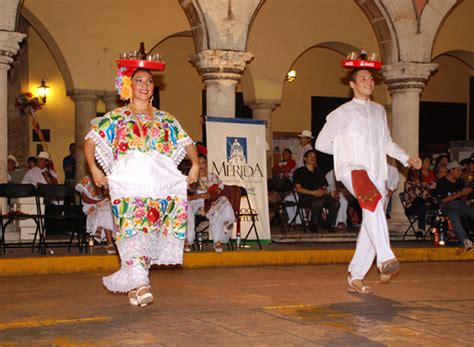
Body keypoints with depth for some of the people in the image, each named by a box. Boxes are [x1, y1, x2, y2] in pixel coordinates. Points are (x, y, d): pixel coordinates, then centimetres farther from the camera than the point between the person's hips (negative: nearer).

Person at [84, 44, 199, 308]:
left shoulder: (166, 119, 18)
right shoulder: (116, 118, 12)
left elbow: (187, 143, 17)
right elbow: (91, 140, 9)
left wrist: (195, 164, -2)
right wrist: (94, 168, -5)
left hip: (160, 185, 3)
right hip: (127, 184, -3)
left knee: (150, 235, -1)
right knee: (132, 231, -17)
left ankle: (131, 285, 7)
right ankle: (139, 284, -21)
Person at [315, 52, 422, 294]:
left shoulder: (379, 111, 21)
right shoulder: (342, 113, 4)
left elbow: (386, 142, 28)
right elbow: (321, 143, 7)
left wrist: (406, 159, 14)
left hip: (377, 172, 6)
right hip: (352, 168, -6)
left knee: (371, 224, 0)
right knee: (372, 200, -36)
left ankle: (355, 277, 9)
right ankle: (385, 258, -45)